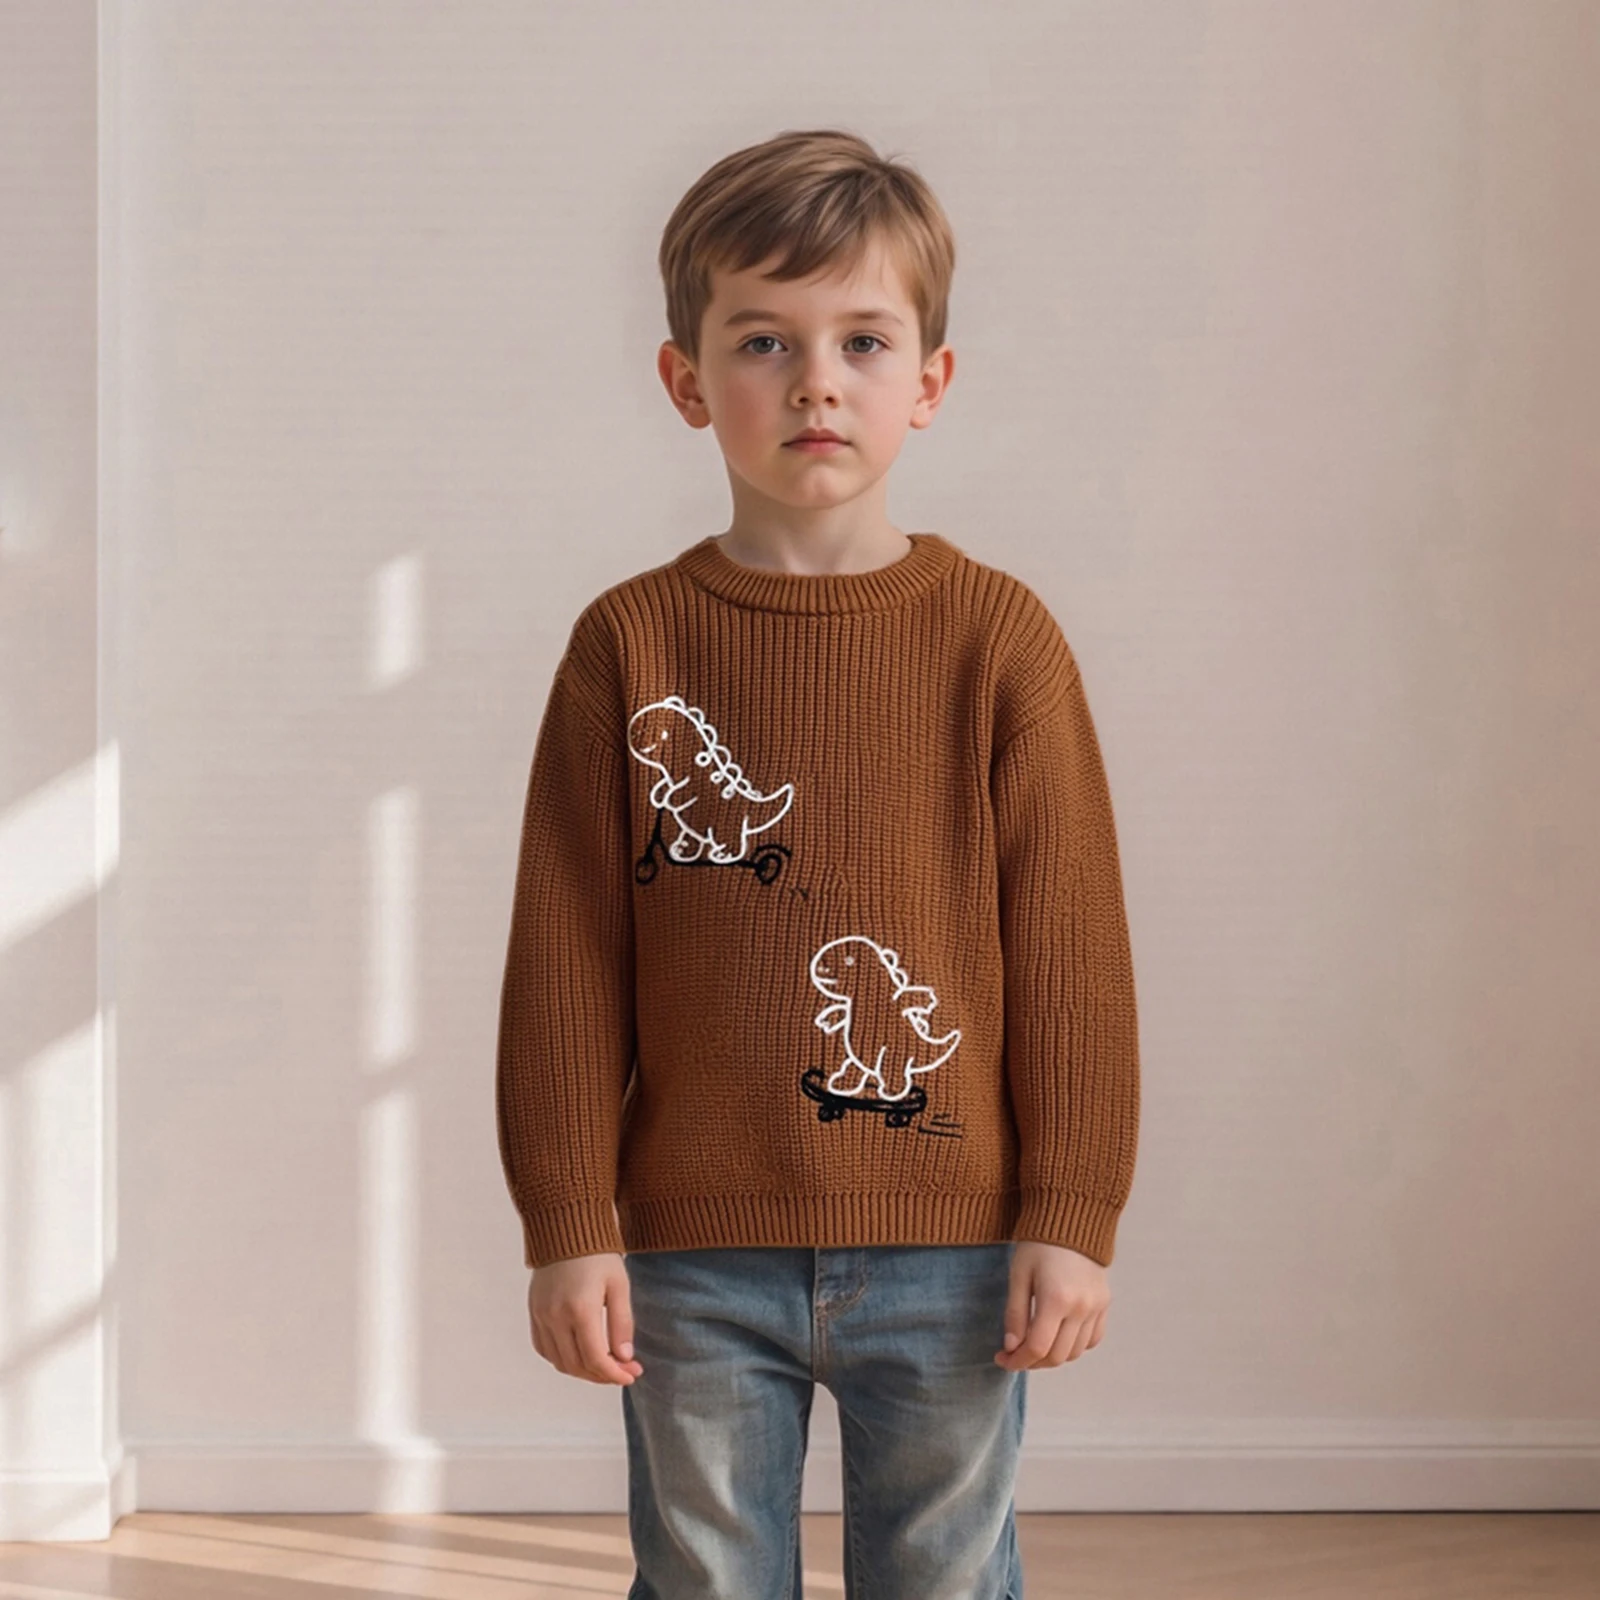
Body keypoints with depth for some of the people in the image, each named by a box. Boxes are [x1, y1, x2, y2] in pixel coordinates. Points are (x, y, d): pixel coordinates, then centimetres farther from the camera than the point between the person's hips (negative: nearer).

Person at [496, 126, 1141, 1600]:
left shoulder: (999, 638, -2)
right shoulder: (630, 646, 0)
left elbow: (1070, 945, -1)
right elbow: (565, 958, 0)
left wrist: (1072, 1218, -3)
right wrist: (569, 1227, -2)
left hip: (951, 1254, 0)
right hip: (694, 1257, 1)